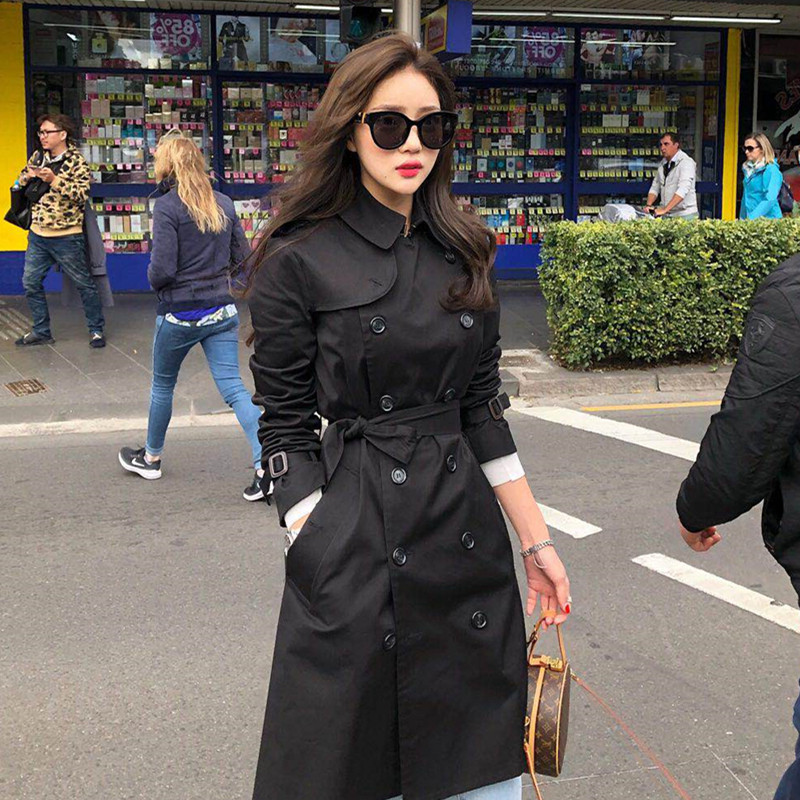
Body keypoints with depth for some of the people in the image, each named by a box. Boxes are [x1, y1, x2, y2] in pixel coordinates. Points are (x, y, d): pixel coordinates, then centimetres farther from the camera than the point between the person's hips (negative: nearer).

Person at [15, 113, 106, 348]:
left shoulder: (77, 161, -12)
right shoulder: (38, 157, 7)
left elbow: (82, 195, -21)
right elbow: (21, 182, 16)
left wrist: (54, 180, -28)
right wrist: (28, 175, -6)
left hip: (66, 237, -6)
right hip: (37, 235, 6)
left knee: (84, 284, 6)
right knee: (30, 283, 10)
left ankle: (96, 330, 19)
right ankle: (41, 331, 23)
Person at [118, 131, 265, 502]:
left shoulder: (167, 207, -13)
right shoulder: (224, 204, 5)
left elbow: (162, 269, -18)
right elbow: (243, 257, 9)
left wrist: (154, 281, 3)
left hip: (179, 315, -4)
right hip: (223, 312, 4)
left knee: (162, 385, 16)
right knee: (233, 387, 1)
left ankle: (151, 457, 35)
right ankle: (265, 464, -12)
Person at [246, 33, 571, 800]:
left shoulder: (462, 252, 7)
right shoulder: (300, 261, -7)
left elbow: (481, 408, 11)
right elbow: (284, 428, -5)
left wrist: (535, 537, 10)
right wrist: (318, 553, -13)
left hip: (467, 538, 5)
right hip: (356, 544, -4)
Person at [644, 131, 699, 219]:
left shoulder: (686, 162, -11)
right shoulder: (663, 163, 12)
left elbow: (682, 190, -23)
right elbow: (655, 187, 17)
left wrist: (665, 210, -30)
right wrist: (648, 205, -3)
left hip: (684, 215, -6)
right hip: (666, 215, 6)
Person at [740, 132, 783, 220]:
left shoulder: (772, 170, -9)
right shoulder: (748, 169, 14)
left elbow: (770, 200, -19)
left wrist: (751, 218, -27)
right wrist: (742, 219, 11)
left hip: (768, 219, -6)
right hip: (747, 219, 6)